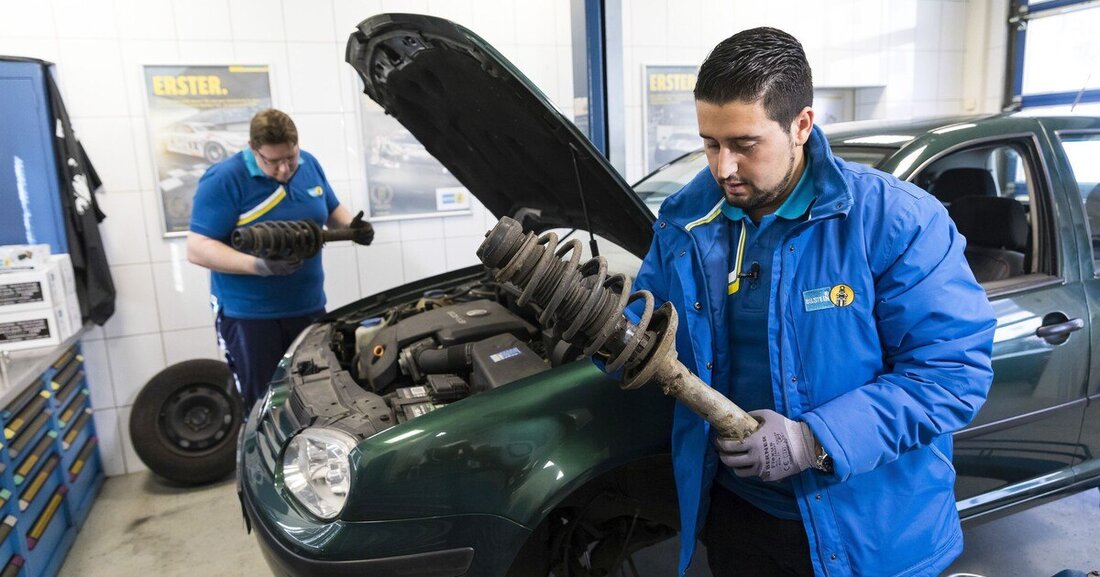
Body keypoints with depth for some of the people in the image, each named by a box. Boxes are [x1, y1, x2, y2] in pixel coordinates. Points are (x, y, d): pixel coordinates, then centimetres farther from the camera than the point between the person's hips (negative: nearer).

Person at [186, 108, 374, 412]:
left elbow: (333, 210, 17)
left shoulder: (309, 165, 2)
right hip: (248, 314, -5)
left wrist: (353, 227, -7)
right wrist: (259, 266, -33)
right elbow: (197, 249, -18)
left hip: (309, 307, 5)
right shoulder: (223, 180, -16)